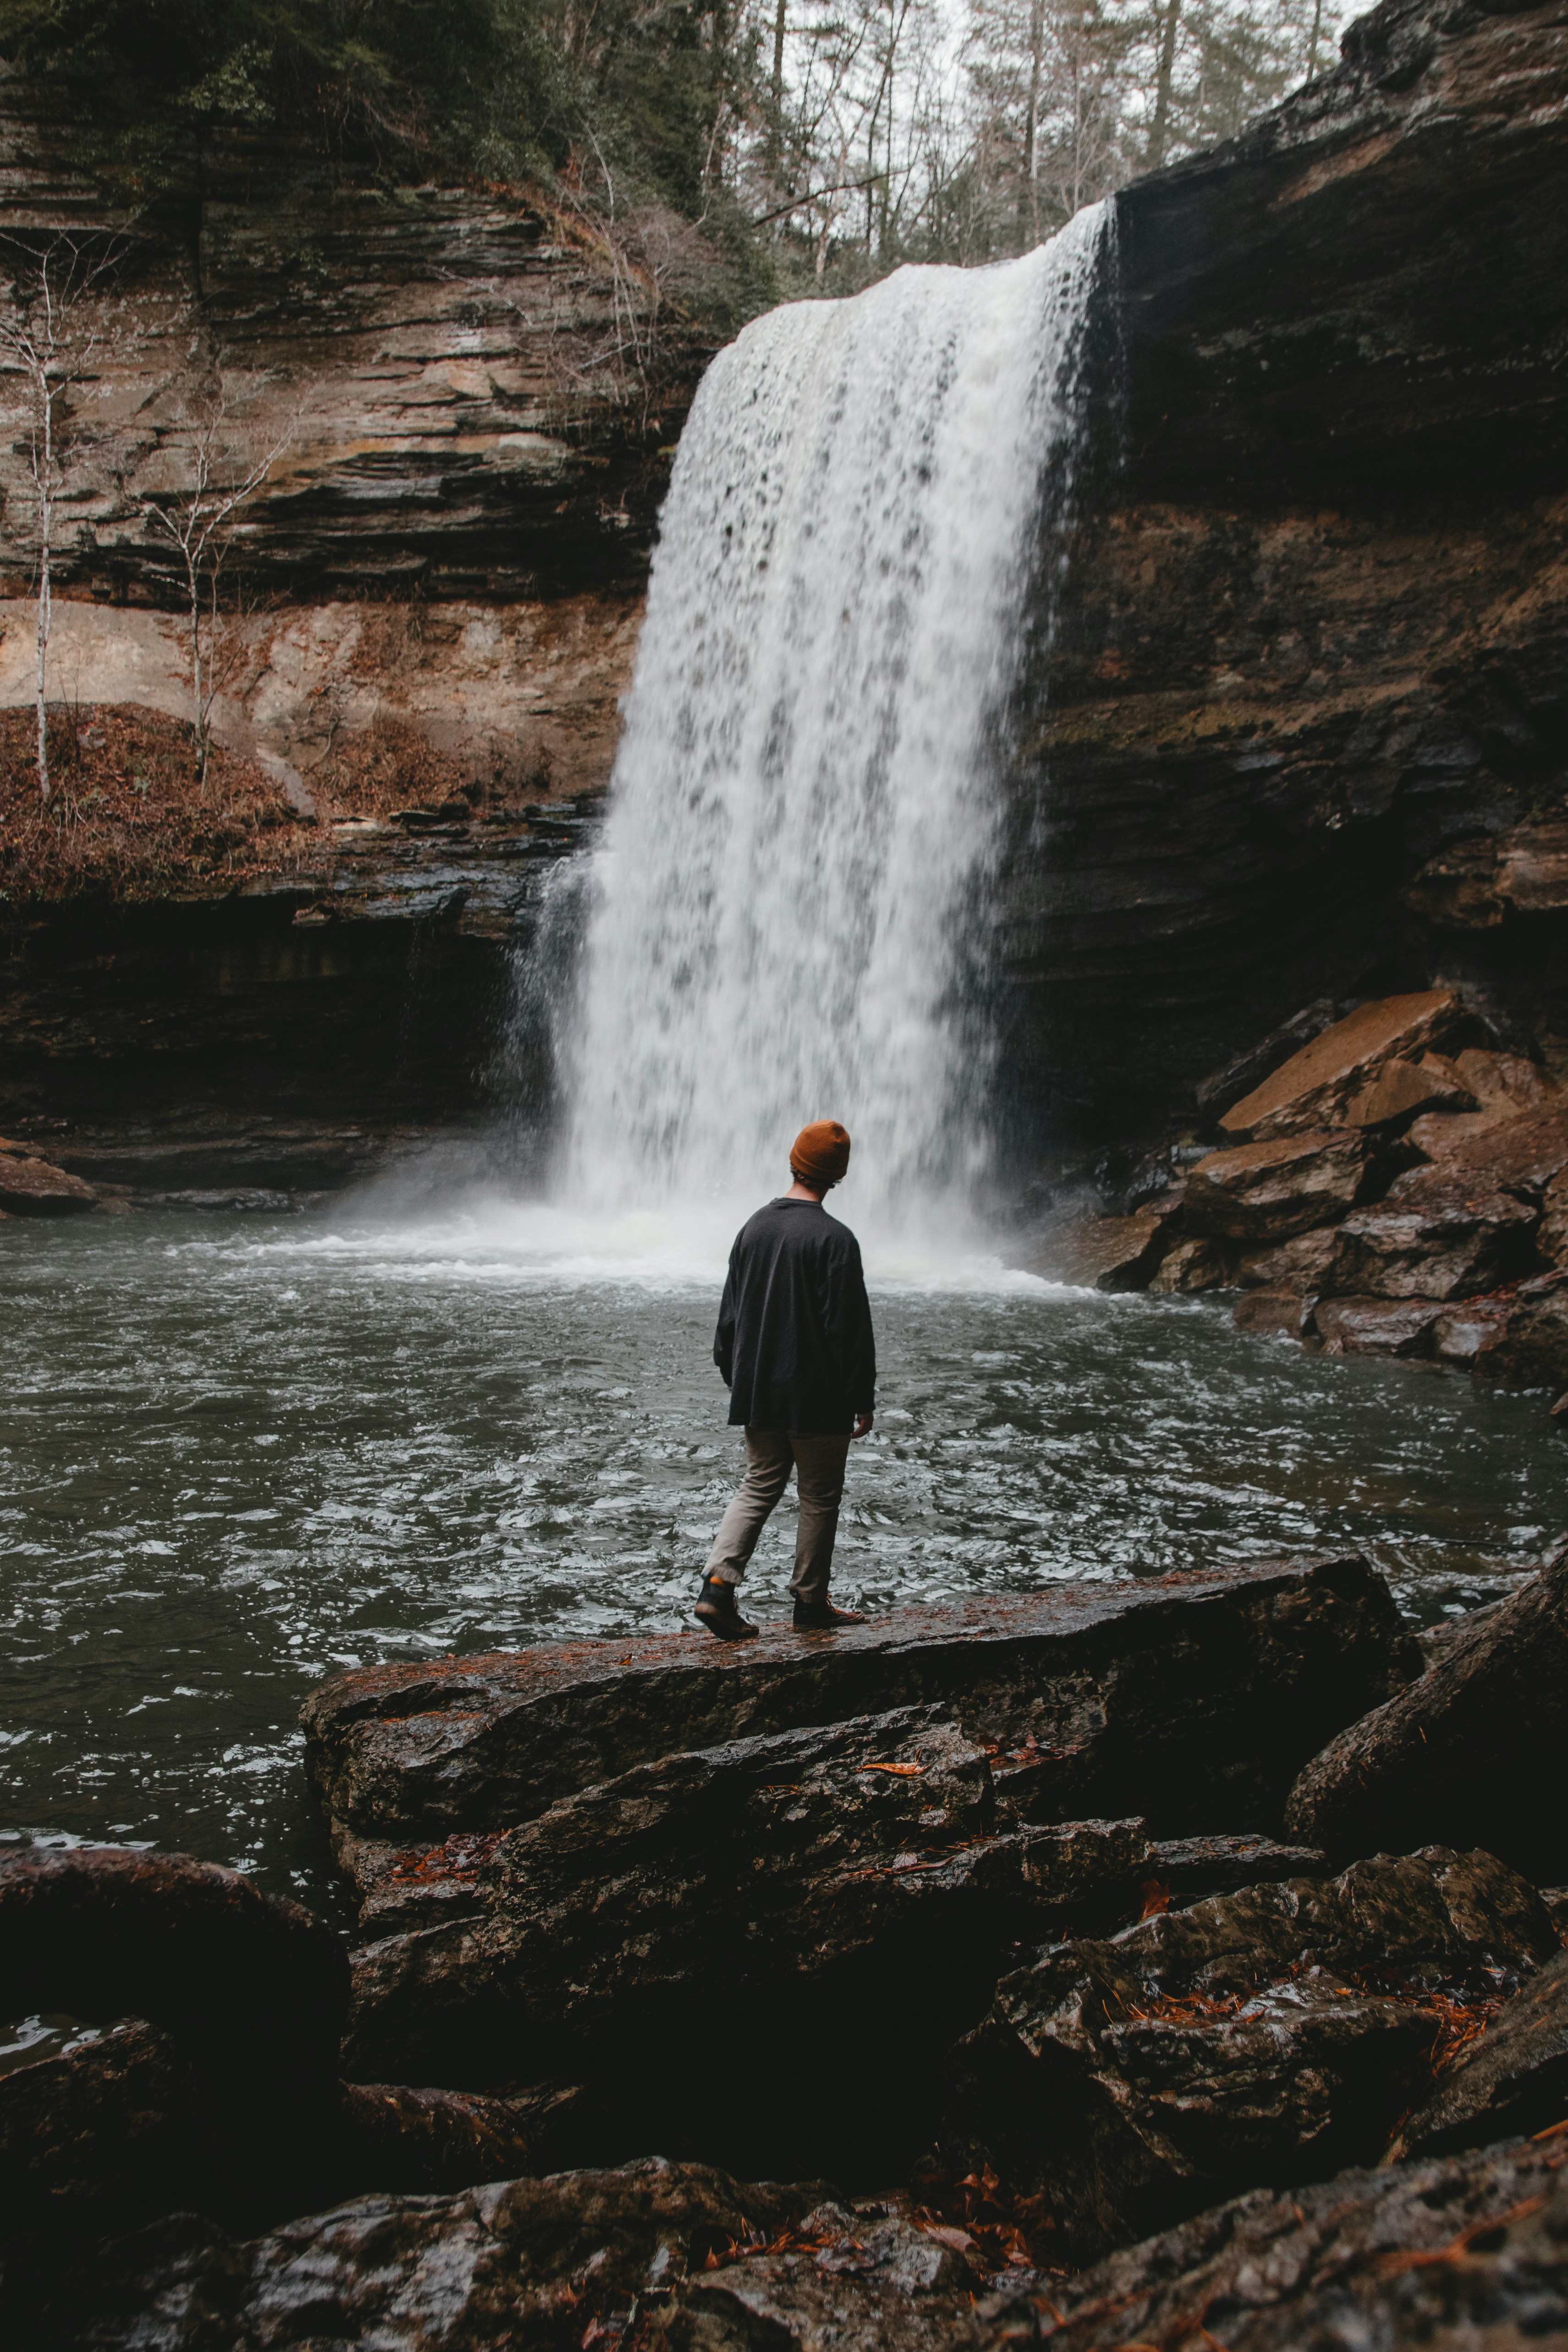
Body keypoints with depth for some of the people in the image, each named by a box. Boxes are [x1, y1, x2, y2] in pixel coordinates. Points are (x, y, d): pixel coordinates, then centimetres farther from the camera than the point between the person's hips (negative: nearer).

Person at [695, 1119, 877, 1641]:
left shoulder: (754, 1227, 4)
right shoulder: (834, 1239, -16)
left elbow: (731, 1312, 11)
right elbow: (851, 1330, -15)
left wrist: (733, 1375, 21)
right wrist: (863, 1401, -8)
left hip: (758, 1394, 6)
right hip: (818, 1400, -6)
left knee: (757, 1489, 13)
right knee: (819, 1499, 8)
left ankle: (717, 1586, -1)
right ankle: (810, 1604, 17)